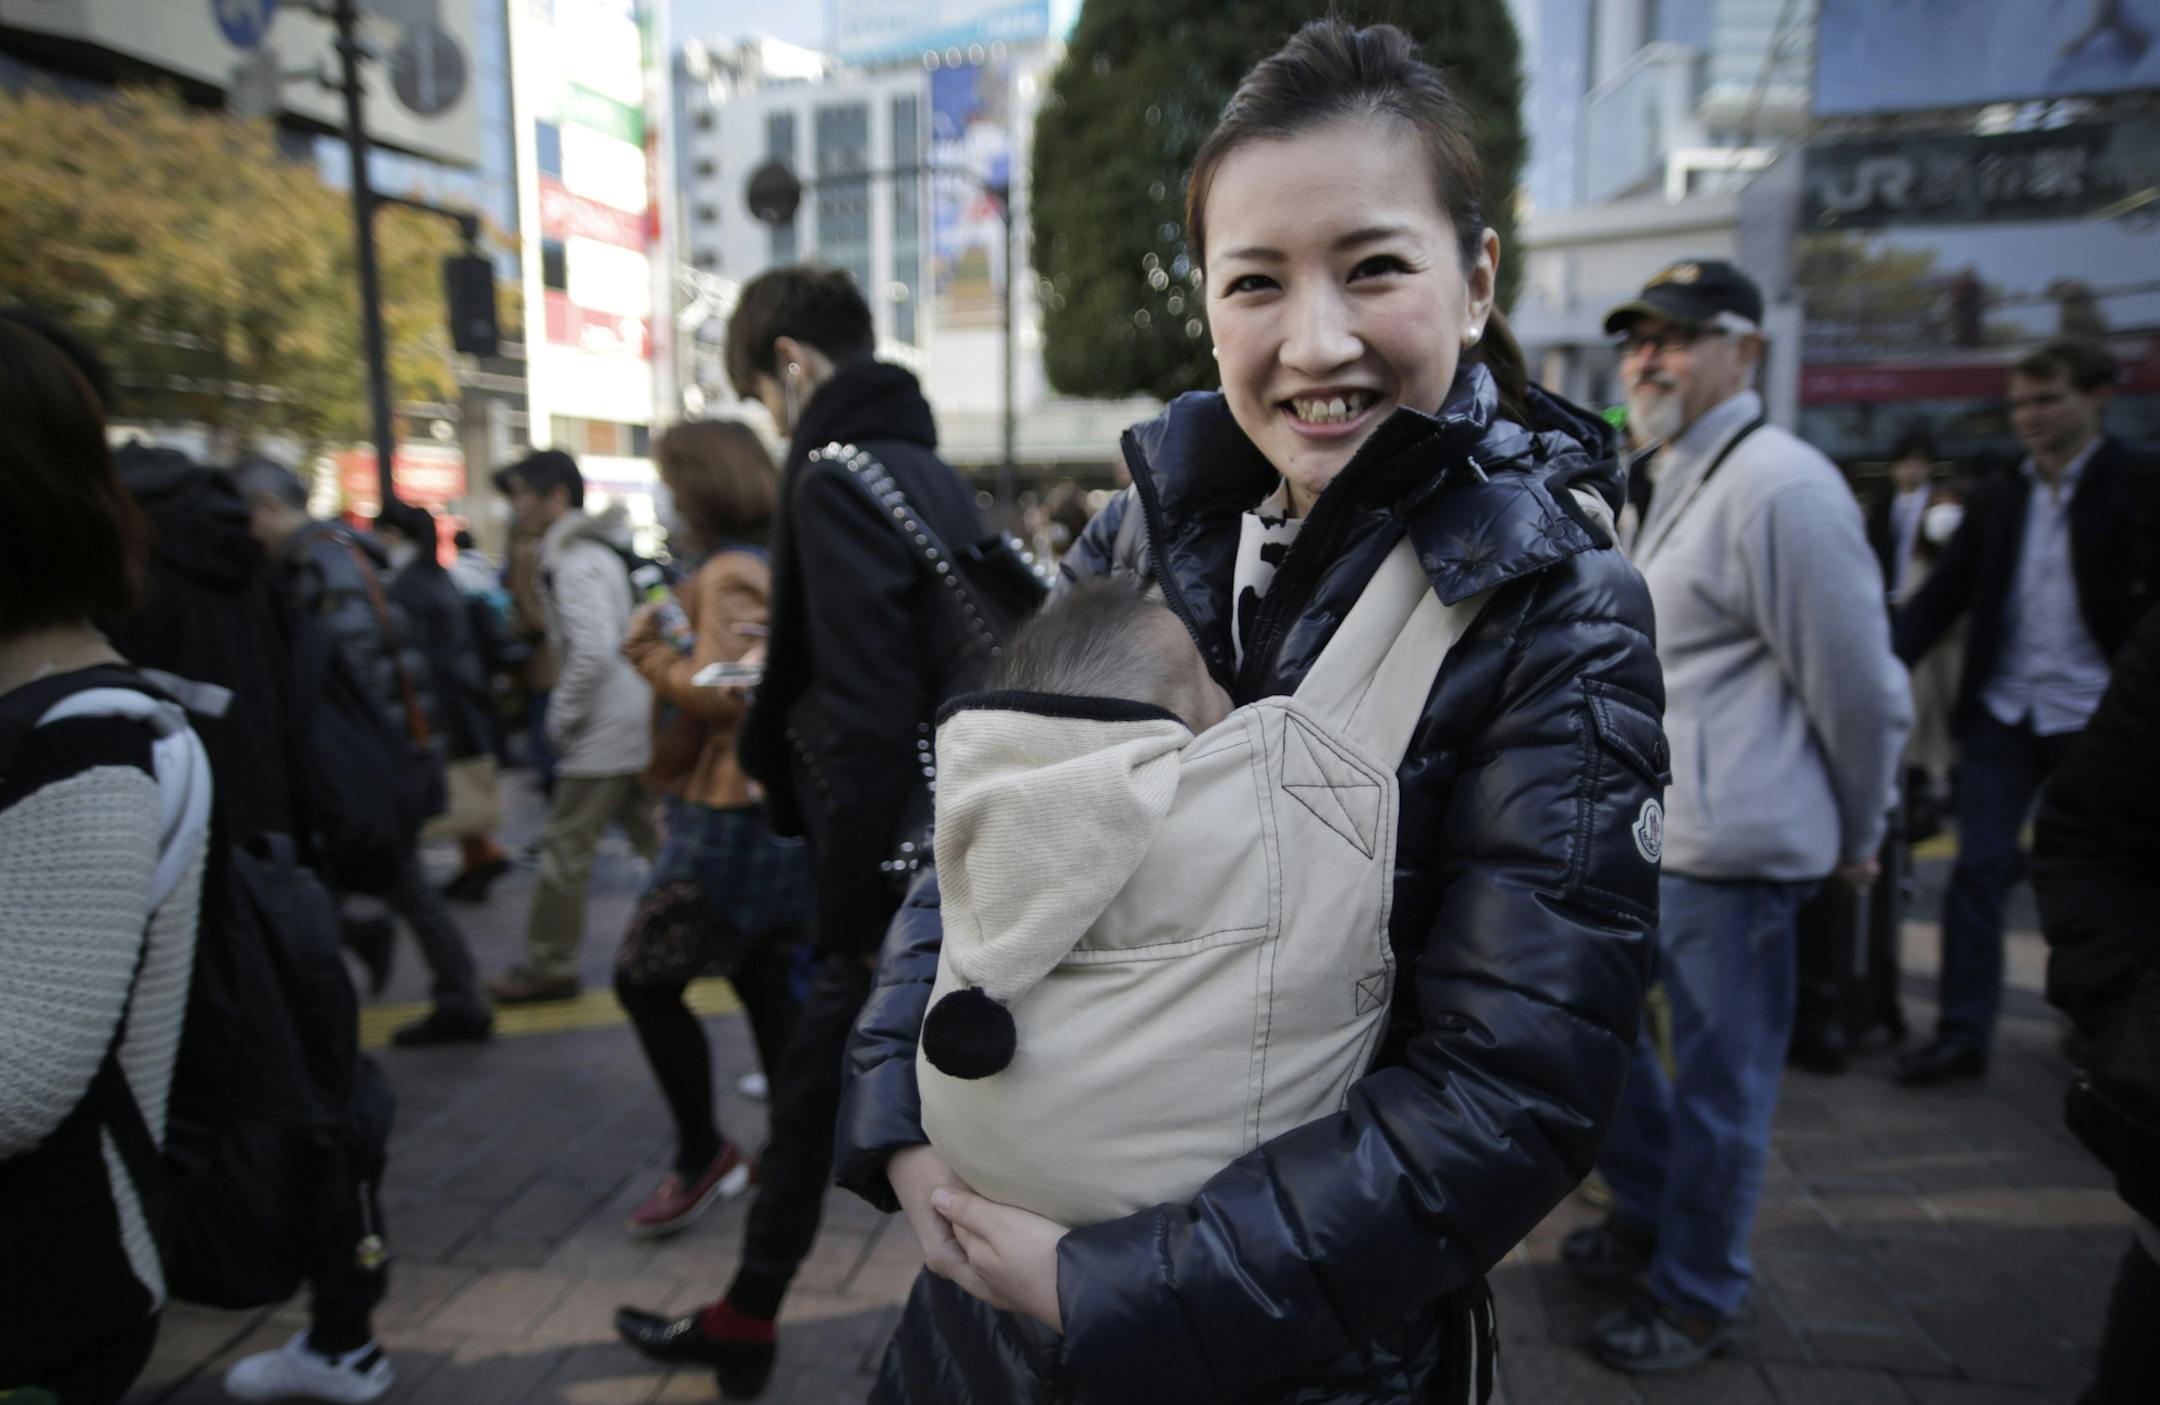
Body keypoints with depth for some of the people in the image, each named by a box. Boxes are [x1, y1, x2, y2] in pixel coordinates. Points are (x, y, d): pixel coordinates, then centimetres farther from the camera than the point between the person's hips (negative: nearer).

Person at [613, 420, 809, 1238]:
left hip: (730, 818, -10)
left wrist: (650, 648, -11)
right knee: (770, 989, 14)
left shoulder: (728, 574, -15)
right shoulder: (775, 567, 15)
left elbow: (720, 691, -24)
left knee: (644, 981, 1)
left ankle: (702, 1156, 10)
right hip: (781, 811, 10)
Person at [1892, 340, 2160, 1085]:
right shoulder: (1995, 498, 8)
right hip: (2003, 713, 3)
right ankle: (1962, 1032, 7)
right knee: (1977, 871, 0)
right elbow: (1941, 596, 5)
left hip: (2093, 716, -2)